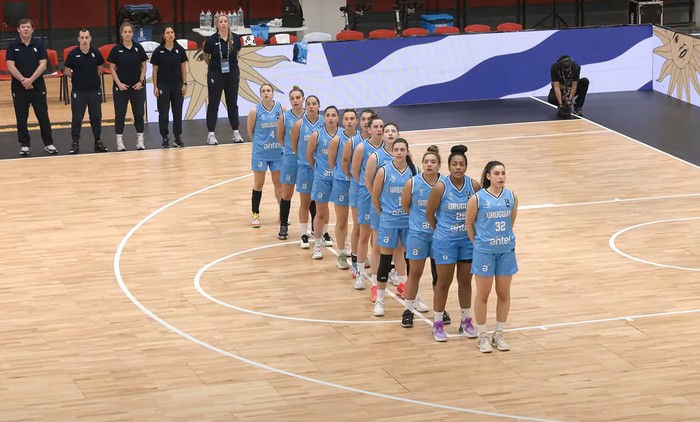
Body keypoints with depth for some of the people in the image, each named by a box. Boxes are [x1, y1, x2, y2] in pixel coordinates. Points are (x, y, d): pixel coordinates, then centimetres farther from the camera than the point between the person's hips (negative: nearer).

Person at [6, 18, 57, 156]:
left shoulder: (39, 45, 1)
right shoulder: (13, 46, -1)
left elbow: (43, 65, -6)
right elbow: (10, 66, -8)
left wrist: (31, 79, -17)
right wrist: (23, 80, -18)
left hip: (37, 86, 0)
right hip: (19, 87, 0)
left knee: (43, 115, 3)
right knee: (21, 117, 4)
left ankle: (48, 143, 10)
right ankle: (24, 144, 13)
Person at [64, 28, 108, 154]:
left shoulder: (96, 53, -2)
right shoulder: (73, 54, -7)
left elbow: (100, 69, 13)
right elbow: (67, 71, 2)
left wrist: (92, 77, 6)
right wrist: (78, 78, 3)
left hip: (95, 90, 2)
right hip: (78, 91, -2)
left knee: (96, 117, 8)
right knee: (77, 118, 0)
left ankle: (98, 142, 19)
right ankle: (75, 143, 8)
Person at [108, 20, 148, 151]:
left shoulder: (138, 48, 1)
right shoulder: (116, 49, -4)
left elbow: (144, 66, 5)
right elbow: (112, 68, -1)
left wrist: (141, 81, -6)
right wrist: (119, 83, -10)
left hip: (137, 86, 1)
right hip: (121, 86, -1)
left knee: (139, 113, 5)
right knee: (120, 114, 3)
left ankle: (140, 141, 12)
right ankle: (119, 142, 10)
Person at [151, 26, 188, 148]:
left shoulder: (180, 50, 1)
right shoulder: (158, 51, -3)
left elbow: (183, 67, 5)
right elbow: (155, 69, 0)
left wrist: (184, 84, 1)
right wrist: (155, 86, -4)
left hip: (177, 85, 1)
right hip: (163, 85, -1)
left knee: (178, 111, 4)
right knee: (163, 113, 0)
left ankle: (178, 137, 12)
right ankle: (165, 138, 8)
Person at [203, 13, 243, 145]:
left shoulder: (235, 39, -5)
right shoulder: (211, 40, -12)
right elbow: (206, 58, 3)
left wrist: (231, 64, 12)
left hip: (232, 74, 3)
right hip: (215, 75, -3)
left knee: (232, 103, 10)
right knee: (213, 104, 2)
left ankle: (236, 132, 18)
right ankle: (211, 134, 6)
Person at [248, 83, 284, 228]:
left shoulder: (282, 109, -6)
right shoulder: (255, 111, -10)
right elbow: (250, 131, 1)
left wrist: (280, 142, -4)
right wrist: (261, 142, 7)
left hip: (278, 152, 2)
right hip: (260, 153, -2)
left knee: (279, 182, 13)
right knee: (258, 184, 6)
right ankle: (255, 214, 16)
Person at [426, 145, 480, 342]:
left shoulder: (474, 185, -9)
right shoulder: (441, 187, -17)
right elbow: (429, 213, -6)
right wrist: (440, 230, 5)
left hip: (468, 240, 3)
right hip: (445, 241, -3)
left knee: (465, 281, 13)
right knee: (444, 283, 5)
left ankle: (466, 320, 28)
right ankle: (437, 324, 16)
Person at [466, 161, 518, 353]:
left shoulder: (511, 197, -2)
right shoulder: (477, 198, -12)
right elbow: (469, 224, -1)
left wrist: (505, 238, 12)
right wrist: (478, 243, 4)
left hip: (506, 251, 3)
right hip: (484, 252, -3)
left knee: (504, 294, 10)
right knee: (483, 295, 5)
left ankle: (499, 334, 24)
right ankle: (482, 336, 16)